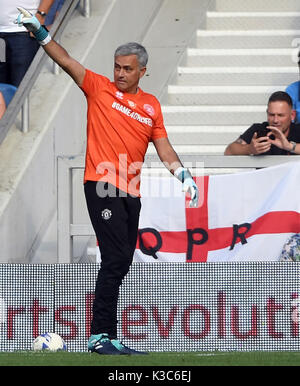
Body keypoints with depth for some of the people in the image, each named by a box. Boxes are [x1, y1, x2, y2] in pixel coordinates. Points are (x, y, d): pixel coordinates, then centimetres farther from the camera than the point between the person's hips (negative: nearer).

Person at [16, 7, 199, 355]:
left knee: (120, 263, 7)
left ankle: (108, 338, 13)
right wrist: (39, 32, -15)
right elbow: (66, 61, -4)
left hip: (131, 193, 6)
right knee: (116, 258, -16)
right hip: (102, 186, -6)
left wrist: (182, 173, 0)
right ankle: (100, 335, -15)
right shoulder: (99, 88, 4)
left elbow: (162, 145, 16)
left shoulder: (151, 105, 15)